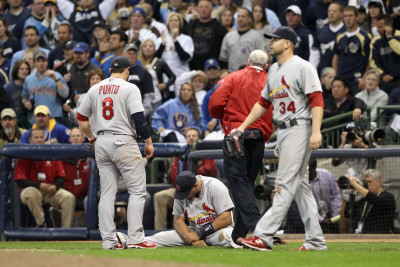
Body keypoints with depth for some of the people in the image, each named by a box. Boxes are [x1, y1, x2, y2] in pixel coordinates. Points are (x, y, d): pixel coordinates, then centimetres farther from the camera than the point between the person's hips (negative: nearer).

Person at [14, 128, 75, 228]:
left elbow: (61, 177, 11)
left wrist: (55, 186, -12)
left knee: (69, 197, -22)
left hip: (51, 190, 3)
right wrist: (39, 185, -17)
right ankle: (41, 224, -28)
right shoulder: (24, 157, -2)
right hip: (32, 189, -3)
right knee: (31, 194, -39)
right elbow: (20, 181, -8)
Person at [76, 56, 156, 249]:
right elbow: (139, 118, -13)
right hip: (123, 142, -6)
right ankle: (135, 239, -8)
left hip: (102, 143, 6)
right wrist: (148, 142, -4)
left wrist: (92, 139, 23)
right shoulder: (129, 89, -6)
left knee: (107, 192, 9)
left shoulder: (95, 89, 10)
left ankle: (108, 240, 5)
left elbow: (81, 118, 14)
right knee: (137, 190, -1)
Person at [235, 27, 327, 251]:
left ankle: (264, 236, -19)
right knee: (300, 185, 8)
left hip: (299, 129, -10)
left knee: (286, 184, -12)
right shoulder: (274, 71, 19)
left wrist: (316, 131, -26)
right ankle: (316, 240, 10)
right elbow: (263, 102, 26)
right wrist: (242, 127, 20)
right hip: (283, 131, 10)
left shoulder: (302, 67, -9)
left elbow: (317, 100, -16)